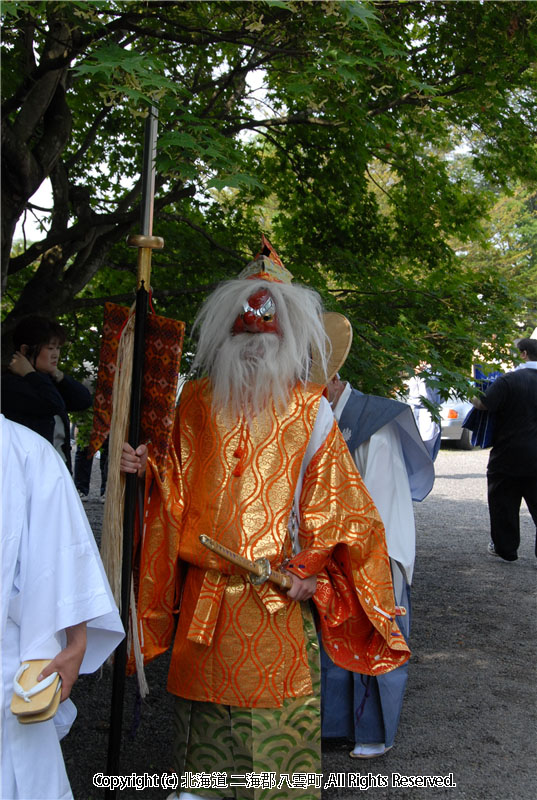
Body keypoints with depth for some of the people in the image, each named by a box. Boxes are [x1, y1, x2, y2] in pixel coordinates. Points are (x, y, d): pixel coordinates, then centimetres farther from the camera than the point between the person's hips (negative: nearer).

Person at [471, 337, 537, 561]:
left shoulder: (509, 380, -15)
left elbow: (483, 404, -17)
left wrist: (471, 396, 2)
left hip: (508, 456, -4)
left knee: (504, 503, 10)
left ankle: (505, 548, 18)